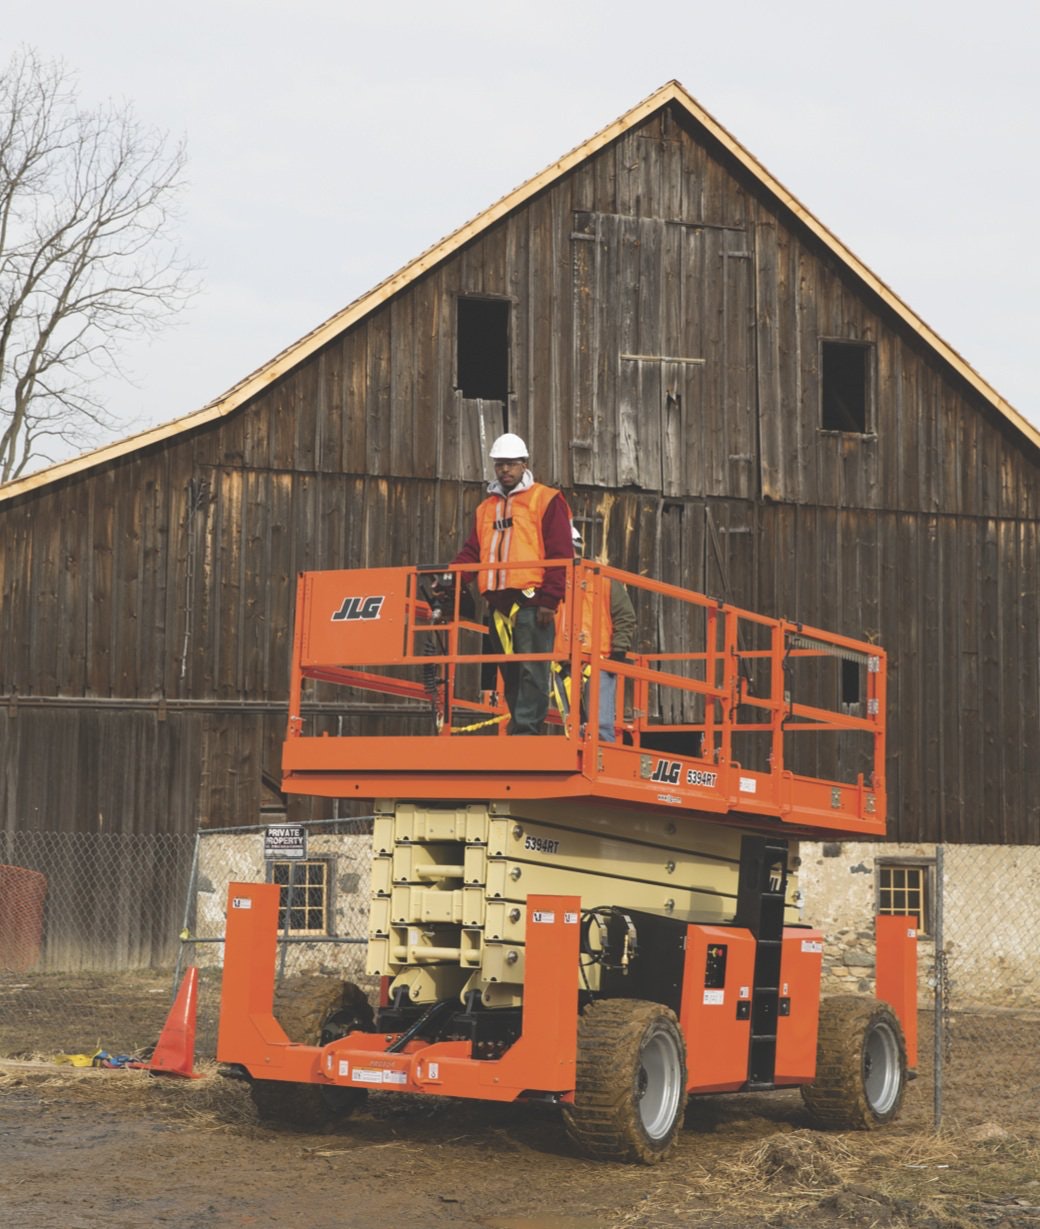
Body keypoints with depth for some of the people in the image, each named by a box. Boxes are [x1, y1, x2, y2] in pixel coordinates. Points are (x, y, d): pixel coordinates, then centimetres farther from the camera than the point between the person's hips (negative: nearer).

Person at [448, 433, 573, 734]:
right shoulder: (486, 508, 22)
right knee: (509, 672, 7)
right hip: (498, 603, 6)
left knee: (531, 669, -9)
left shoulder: (546, 500, 3)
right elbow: (472, 553, 17)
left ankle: (527, 727, -11)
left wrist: (549, 600, -11)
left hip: (531, 601, -6)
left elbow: (560, 554, -3)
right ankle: (517, 725, 11)